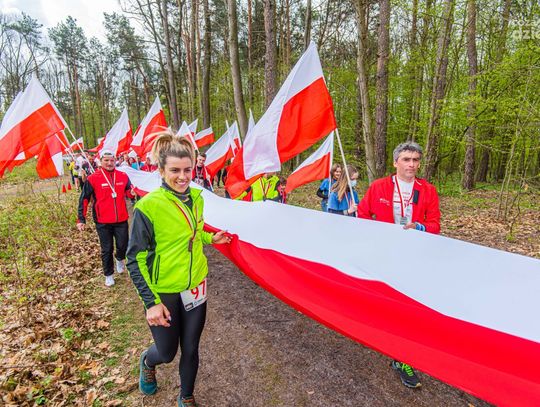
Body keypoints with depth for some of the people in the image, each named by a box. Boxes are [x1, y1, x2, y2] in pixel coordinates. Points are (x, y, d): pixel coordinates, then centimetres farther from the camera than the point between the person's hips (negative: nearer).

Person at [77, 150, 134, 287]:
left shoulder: (123, 176, -1)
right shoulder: (93, 178, -9)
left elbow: (129, 192, 8)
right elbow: (84, 199, -5)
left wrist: (132, 192, -17)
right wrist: (81, 219, -7)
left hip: (121, 220, 2)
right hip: (103, 222, -2)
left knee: (123, 246, 11)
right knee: (106, 250, 11)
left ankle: (120, 259, 46)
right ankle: (109, 275, 30)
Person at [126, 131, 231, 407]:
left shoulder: (196, 198, -4)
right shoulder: (148, 206, -20)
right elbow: (135, 259, -14)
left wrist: (211, 238, -1)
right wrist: (151, 302, -16)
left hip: (195, 287, 4)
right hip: (164, 292, -4)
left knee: (190, 349, 17)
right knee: (167, 352, 16)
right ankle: (147, 363, 53)